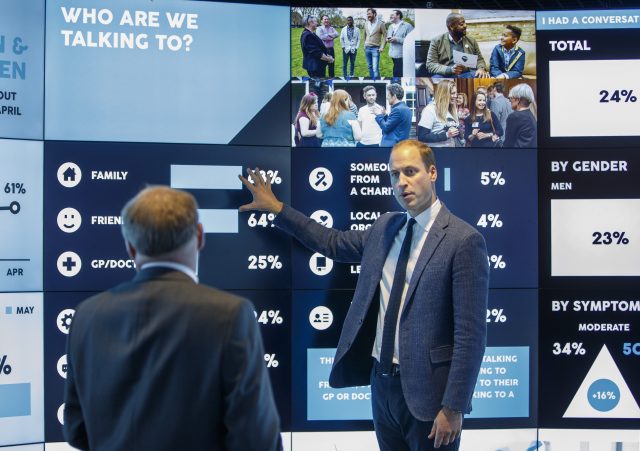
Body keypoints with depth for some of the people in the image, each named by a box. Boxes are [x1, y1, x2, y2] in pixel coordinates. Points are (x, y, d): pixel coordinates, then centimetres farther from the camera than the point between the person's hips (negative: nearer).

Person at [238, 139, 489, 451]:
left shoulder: (464, 240, -14)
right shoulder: (385, 227, 8)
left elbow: (470, 334, -16)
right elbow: (333, 242, 25)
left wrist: (454, 408, -18)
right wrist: (276, 209, 22)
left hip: (426, 390, -6)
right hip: (382, 381, 7)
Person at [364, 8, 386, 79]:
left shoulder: (380, 23, -7)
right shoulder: (366, 23, 6)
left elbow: (385, 35, -5)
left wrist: (382, 47, -11)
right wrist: (364, 44, 13)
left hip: (375, 48, -5)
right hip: (367, 48, 5)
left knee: (375, 68, -13)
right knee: (370, 66, 10)